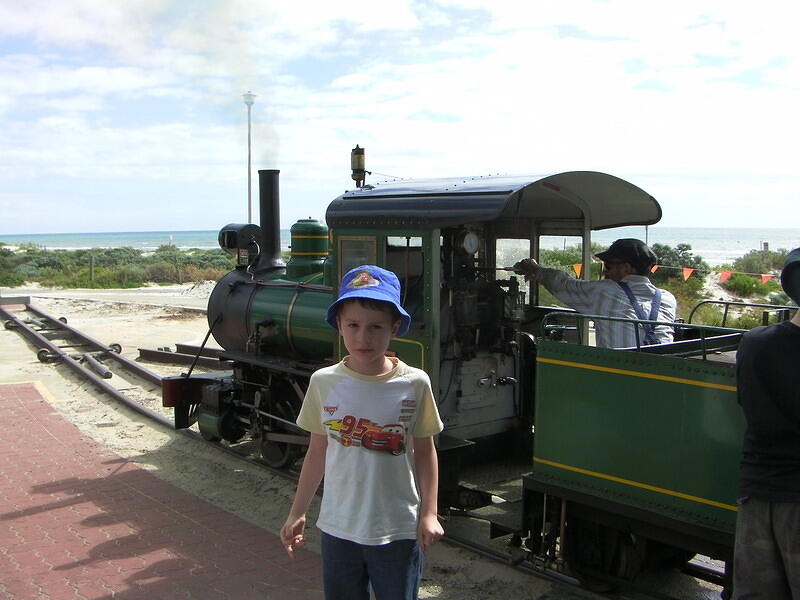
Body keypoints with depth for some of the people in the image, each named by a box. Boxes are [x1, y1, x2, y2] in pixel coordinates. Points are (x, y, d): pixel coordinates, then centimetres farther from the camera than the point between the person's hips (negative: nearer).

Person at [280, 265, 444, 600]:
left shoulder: (414, 384, -10)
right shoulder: (324, 382, -5)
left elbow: (424, 452, -1)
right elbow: (317, 452, 5)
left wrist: (428, 514, -6)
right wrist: (297, 513, 8)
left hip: (398, 531, -2)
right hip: (338, 528, 2)